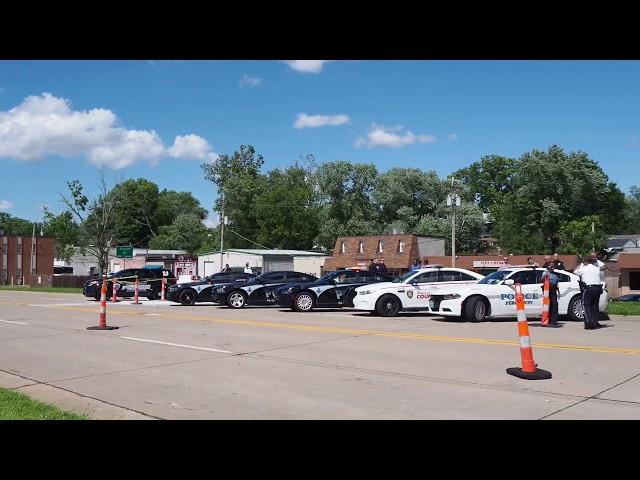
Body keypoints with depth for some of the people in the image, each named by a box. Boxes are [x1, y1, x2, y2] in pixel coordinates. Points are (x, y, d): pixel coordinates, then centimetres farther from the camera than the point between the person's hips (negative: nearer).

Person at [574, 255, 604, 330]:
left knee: (586, 305, -3)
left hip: (588, 288, -6)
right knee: (595, 306, 14)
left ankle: (589, 323, -14)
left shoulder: (583, 269, -1)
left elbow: (575, 272, 17)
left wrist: (581, 265, 30)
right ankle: (595, 322, 16)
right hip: (598, 288, 6)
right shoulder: (597, 268, 12)